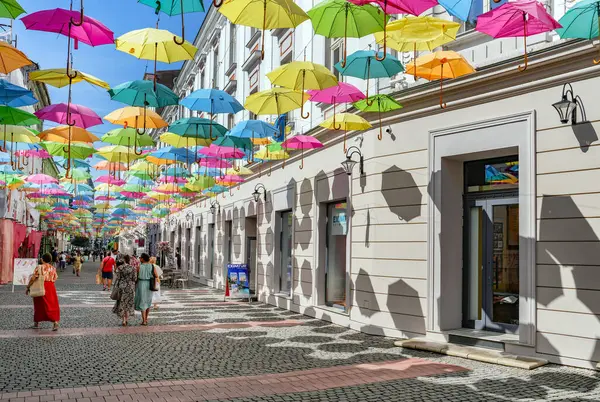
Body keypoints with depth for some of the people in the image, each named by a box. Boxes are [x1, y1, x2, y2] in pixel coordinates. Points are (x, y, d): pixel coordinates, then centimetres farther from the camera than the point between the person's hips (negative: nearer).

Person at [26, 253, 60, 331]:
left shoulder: (39, 267, -8)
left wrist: (28, 287, -2)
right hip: (51, 287, 2)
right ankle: (55, 322, -10)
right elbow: (55, 278, 7)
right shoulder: (53, 268, 4)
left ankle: (36, 322, 27)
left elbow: (33, 278, -11)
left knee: (39, 305, 13)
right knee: (53, 305, 3)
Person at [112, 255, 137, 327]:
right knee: (128, 303, 14)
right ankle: (126, 319, 18)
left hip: (122, 286, -1)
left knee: (122, 303, 8)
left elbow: (117, 278, -6)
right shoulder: (133, 268, -4)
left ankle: (123, 321, 1)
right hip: (130, 287, 1)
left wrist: (115, 287, 1)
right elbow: (135, 279, -6)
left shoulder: (119, 268, -6)